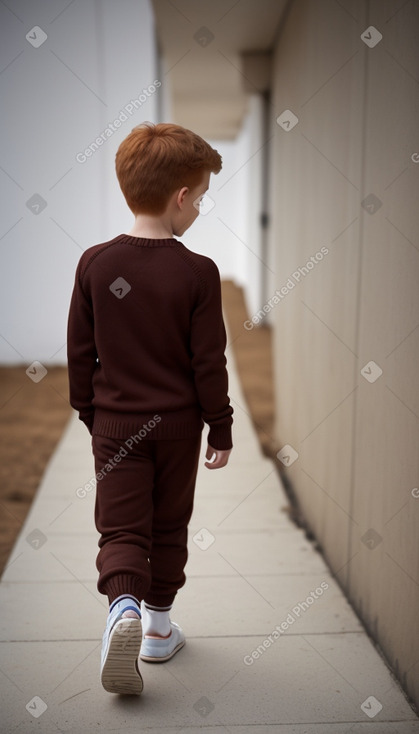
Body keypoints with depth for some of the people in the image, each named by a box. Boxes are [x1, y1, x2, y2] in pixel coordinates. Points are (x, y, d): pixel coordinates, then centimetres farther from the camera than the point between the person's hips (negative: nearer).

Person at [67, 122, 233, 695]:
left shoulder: (95, 263, -5)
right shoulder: (198, 272, -13)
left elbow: (80, 353, 0)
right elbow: (209, 363, -10)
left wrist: (88, 412, 14)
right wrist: (221, 429, 1)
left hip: (115, 421, 1)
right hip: (178, 422, -1)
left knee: (120, 525, 8)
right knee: (169, 526, 15)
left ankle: (123, 605, -17)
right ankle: (158, 626, 27)